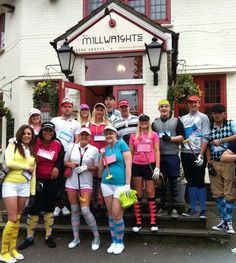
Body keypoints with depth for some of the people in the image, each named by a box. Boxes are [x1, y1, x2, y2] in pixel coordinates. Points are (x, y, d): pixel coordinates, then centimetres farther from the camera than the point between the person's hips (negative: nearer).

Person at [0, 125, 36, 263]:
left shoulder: (32, 151, 15)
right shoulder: (13, 146, 2)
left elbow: (33, 172, 14)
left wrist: (33, 191, 9)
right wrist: (27, 167, -5)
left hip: (25, 186, 5)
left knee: (18, 219, 10)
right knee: (12, 219, -6)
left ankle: (13, 249, 21)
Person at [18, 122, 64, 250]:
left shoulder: (58, 145, -1)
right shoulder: (35, 143, -8)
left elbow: (61, 159, 7)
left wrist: (57, 167, -10)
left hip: (51, 181, 2)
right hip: (37, 180, -2)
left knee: (49, 207, 12)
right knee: (34, 208, 1)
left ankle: (48, 236, 24)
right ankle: (29, 238, 16)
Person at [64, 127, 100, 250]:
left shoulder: (94, 150, -2)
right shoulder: (72, 147, 4)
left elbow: (96, 168, 2)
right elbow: (65, 162, 13)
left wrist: (87, 167, -15)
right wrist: (70, 164, -9)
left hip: (86, 183, -3)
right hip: (71, 182, 3)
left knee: (85, 210, -9)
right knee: (74, 210, 10)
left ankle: (96, 237, 9)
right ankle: (76, 237, 24)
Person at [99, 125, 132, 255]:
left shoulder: (121, 144, -5)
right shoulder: (106, 148, 11)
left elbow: (128, 165, -10)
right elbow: (100, 169, 13)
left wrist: (127, 184, -14)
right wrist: (102, 155, 1)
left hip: (120, 184, -5)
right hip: (106, 184, 5)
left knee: (117, 215, -3)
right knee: (111, 215, 11)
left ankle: (120, 242, 17)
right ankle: (114, 241, 26)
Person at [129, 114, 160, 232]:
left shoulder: (153, 135, 6)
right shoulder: (133, 136, 10)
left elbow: (156, 151, 3)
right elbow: (130, 152, 11)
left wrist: (157, 167, -5)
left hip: (149, 165, -2)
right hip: (136, 166, 2)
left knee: (150, 193, 2)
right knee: (138, 195, 6)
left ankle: (153, 222, 9)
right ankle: (138, 222, 13)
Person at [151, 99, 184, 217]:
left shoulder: (176, 121, 7)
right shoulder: (154, 123, 14)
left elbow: (181, 137, 1)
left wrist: (170, 138, -14)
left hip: (172, 155, -2)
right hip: (159, 156, 2)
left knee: (173, 182, 2)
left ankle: (174, 208, 11)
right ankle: (162, 207, 19)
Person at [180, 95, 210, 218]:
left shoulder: (203, 117, 2)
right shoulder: (183, 119, 15)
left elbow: (205, 138, -6)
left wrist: (201, 154, -14)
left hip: (198, 154, -4)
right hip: (185, 154, 4)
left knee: (200, 182, 1)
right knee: (190, 182, 10)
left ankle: (203, 209, 12)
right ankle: (193, 209, 19)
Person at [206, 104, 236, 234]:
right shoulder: (209, 128, 9)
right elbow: (207, 146, 8)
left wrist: (221, 140, -18)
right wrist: (209, 162, 1)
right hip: (214, 163, 3)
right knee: (218, 194, 7)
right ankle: (222, 220, 17)